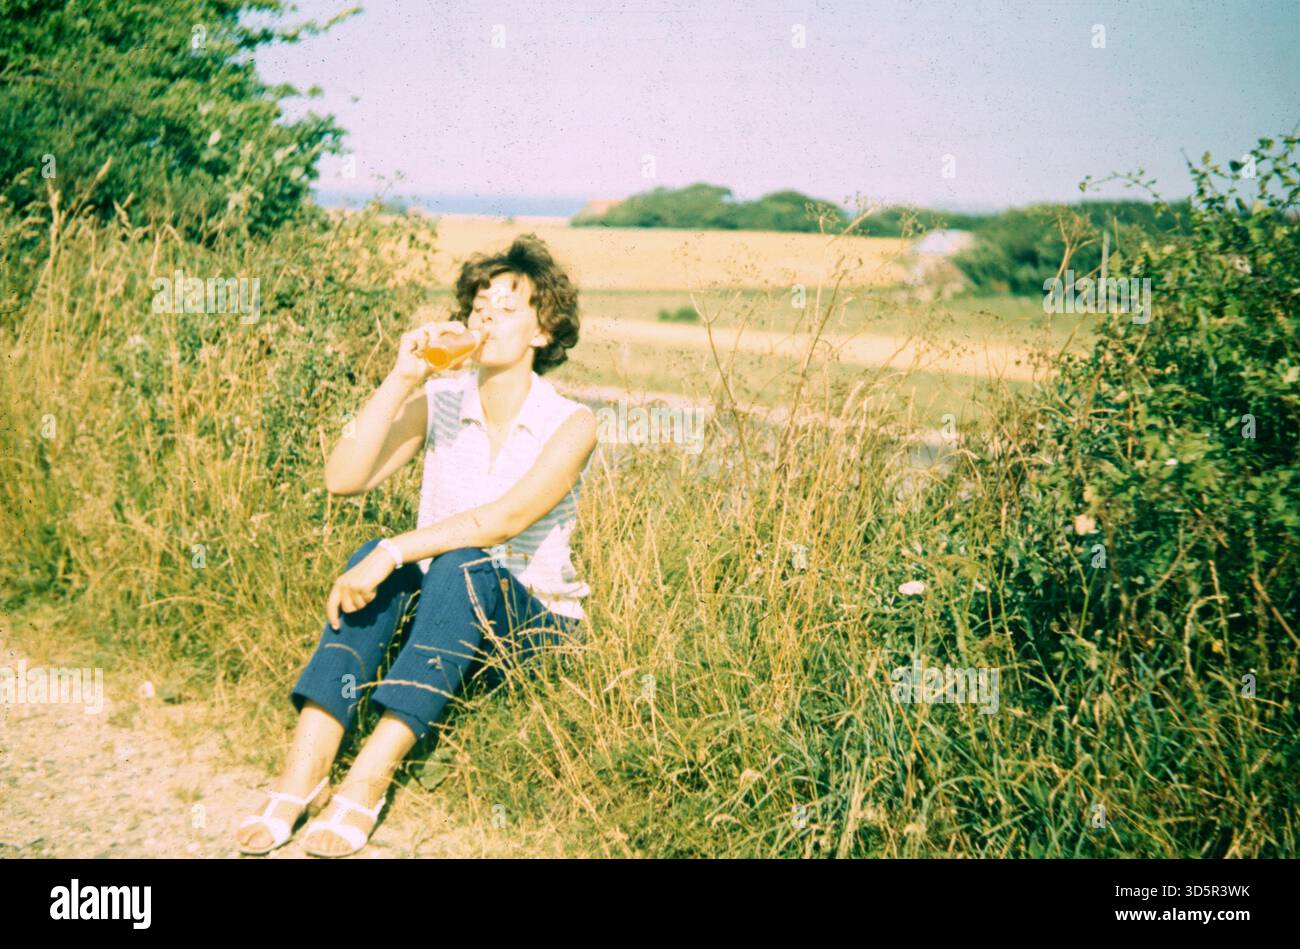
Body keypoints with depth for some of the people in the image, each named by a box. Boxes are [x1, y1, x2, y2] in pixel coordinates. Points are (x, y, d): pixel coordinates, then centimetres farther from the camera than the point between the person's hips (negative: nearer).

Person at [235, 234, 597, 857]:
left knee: (461, 566, -34)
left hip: (530, 621, -3)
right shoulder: (439, 403, 3)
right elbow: (343, 479, -10)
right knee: (372, 555, -27)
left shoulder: (569, 424, -8)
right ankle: (303, 771, -35)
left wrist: (393, 552, -32)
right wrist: (401, 380, -17)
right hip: (438, 615, 3)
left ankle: (367, 782, -40)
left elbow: (507, 519, -24)